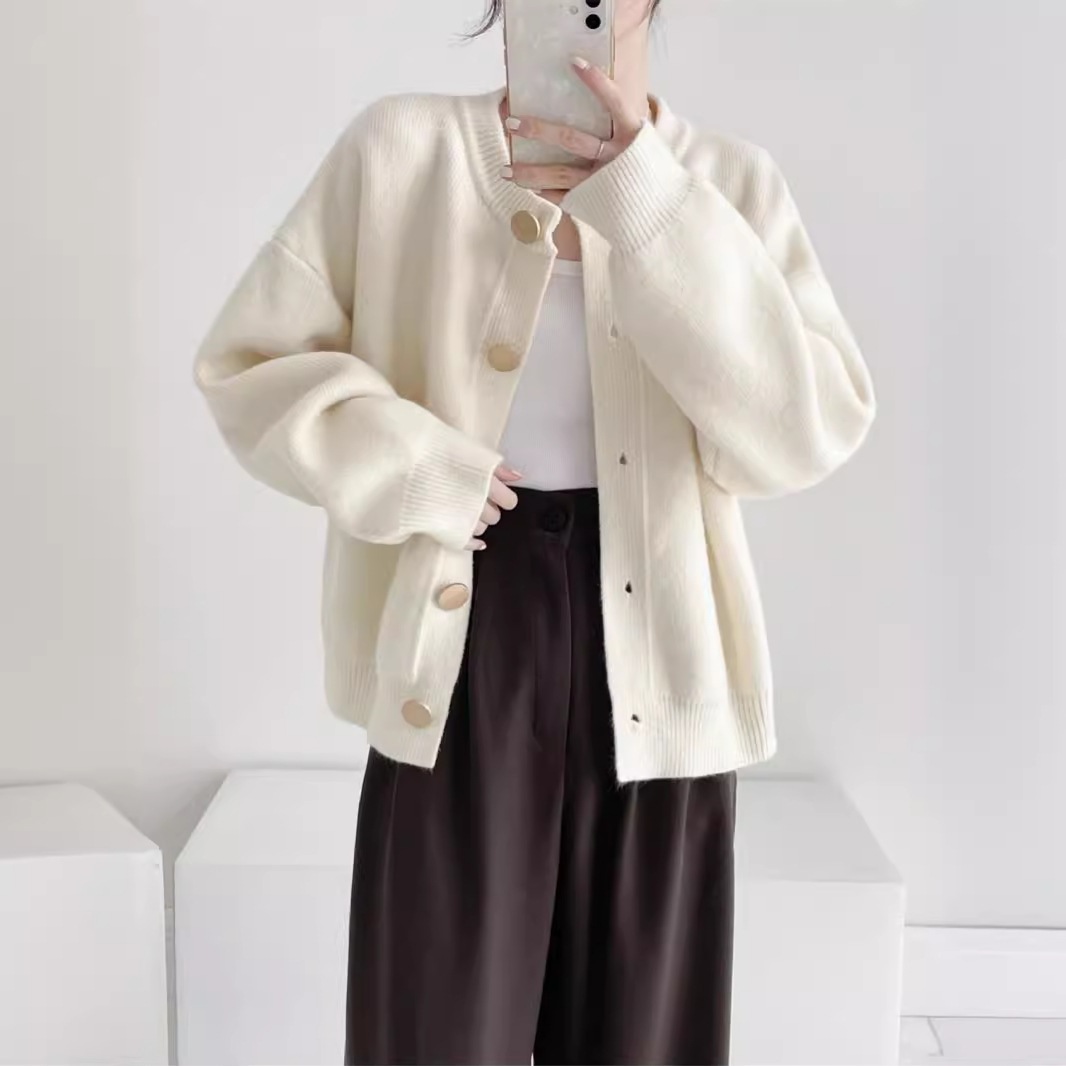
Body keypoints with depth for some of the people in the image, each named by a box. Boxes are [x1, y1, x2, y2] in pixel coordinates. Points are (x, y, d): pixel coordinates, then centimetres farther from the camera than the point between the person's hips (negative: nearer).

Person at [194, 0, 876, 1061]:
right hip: (460, 647, -1)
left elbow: (804, 434, -13)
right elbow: (248, 361, 3)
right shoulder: (401, 147, -1)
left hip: (656, 657, 2)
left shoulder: (730, 182, 1)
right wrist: (408, 467, -12)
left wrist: (646, 199, -18)